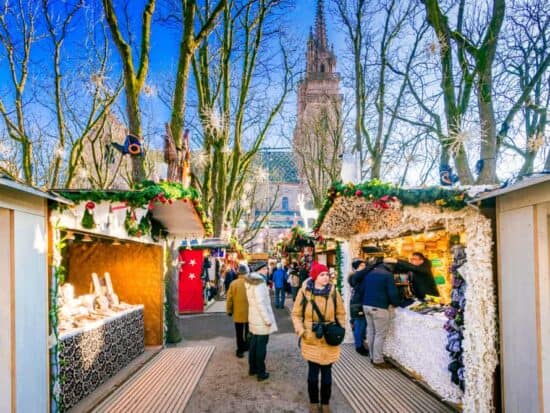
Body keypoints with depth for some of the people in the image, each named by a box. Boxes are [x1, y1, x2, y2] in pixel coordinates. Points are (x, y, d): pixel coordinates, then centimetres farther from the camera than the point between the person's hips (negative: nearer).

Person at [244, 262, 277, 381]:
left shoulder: (251, 282, 9)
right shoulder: (259, 283, -21)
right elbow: (260, 303, -25)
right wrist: (268, 319, -21)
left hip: (253, 318, 9)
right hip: (261, 319, -9)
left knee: (254, 343, 18)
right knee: (261, 346, -1)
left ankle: (252, 368, 29)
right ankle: (261, 373, 7)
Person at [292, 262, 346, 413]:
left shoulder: (333, 292, -2)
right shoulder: (304, 292, -8)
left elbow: (341, 314, 8)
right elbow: (296, 314, 0)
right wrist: (301, 331, -12)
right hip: (311, 340, -1)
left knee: (327, 372, 10)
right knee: (313, 372, 7)